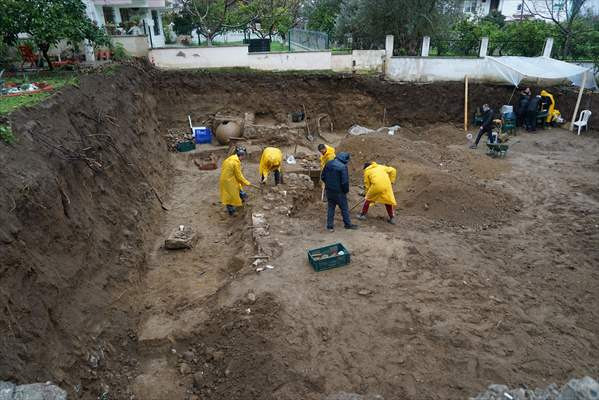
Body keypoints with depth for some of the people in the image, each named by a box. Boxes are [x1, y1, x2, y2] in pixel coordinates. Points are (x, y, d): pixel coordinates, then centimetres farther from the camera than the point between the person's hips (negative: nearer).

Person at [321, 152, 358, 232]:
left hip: (329, 190, 5)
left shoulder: (329, 163, 0)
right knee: (344, 208, 13)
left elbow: (322, 176, 7)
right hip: (339, 192, -5)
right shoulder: (343, 167, -20)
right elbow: (345, 182, -21)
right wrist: (346, 190, -3)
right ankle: (348, 224, 27)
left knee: (331, 207, 16)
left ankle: (330, 226, 19)